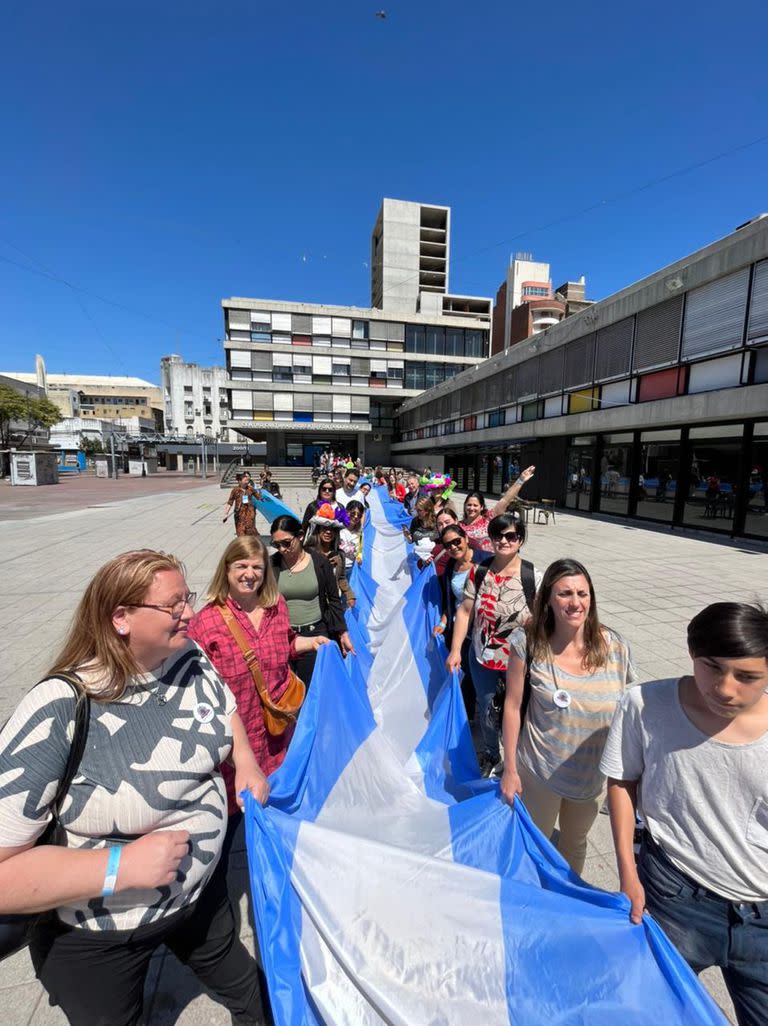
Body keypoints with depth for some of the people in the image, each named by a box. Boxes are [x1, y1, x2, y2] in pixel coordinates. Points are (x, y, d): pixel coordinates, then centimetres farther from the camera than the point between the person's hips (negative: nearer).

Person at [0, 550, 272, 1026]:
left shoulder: (192, 661, -16)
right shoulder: (57, 714, -33)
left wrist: (247, 764, -7)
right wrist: (122, 866, -32)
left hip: (203, 887, 5)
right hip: (98, 938, -5)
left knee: (233, 970, 34)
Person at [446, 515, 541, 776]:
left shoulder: (533, 576, -16)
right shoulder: (478, 572, -9)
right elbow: (465, 611, -5)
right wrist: (455, 650, -6)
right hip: (483, 656, 3)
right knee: (485, 708, 22)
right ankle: (489, 755, 50)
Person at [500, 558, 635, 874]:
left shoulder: (614, 647, -16)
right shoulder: (528, 643, -22)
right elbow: (512, 706, -14)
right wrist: (510, 770, -8)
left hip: (593, 772, 2)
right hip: (539, 770, -2)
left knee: (575, 843, 28)